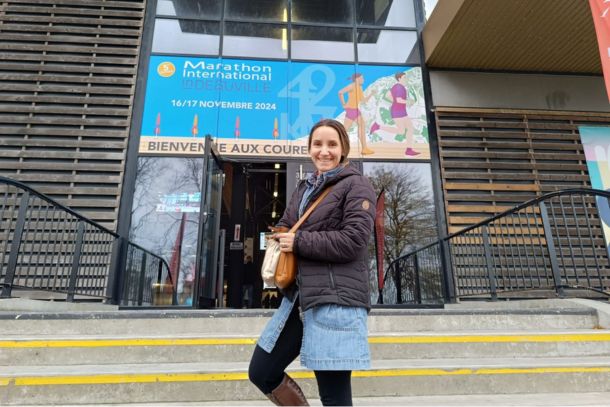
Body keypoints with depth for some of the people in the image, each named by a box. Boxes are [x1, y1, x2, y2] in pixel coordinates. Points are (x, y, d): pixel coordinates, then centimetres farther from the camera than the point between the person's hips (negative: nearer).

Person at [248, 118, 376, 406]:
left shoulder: (356, 185, -4)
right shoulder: (304, 188, 18)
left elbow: (353, 241, -15)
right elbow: (284, 228, 21)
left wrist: (298, 242, -10)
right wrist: (281, 238, -3)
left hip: (336, 299, -7)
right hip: (299, 298, 8)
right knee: (261, 373, 15)